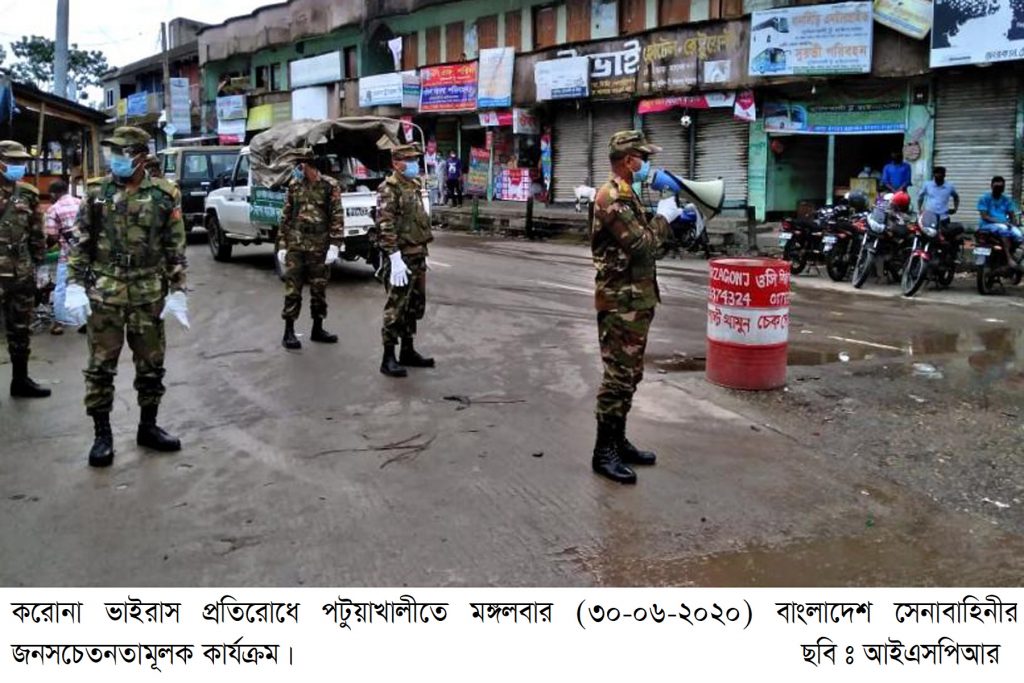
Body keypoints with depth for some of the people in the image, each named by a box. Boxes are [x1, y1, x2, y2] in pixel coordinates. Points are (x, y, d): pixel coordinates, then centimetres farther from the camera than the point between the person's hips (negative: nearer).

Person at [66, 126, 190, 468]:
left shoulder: (164, 195, -1)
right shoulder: (97, 193, 1)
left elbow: (176, 248, 2)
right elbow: (80, 243, 3)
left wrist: (177, 291, -3)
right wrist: (75, 285, -5)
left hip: (149, 294, 0)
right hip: (103, 292, 0)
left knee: (151, 364, 9)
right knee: (100, 366, 3)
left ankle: (148, 427, 25)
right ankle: (102, 434, 14)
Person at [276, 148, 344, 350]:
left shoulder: (330, 186, -2)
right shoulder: (293, 185, 6)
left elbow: (337, 218, -4)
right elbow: (285, 217, 9)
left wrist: (335, 245, -11)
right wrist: (282, 245, 5)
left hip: (320, 246, -1)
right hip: (295, 245, 1)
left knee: (319, 289, 9)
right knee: (292, 290, 0)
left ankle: (317, 329, 22)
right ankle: (289, 332, 7)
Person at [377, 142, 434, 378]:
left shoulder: (415, 186, 15)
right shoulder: (389, 189, -12)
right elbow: (386, 226, -20)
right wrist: (395, 258, -26)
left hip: (418, 255, 9)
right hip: (402, 257, -9)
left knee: (415, 306, 14)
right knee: (396, 308, -5)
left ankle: (408, 352, 25)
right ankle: (388, 358, 1)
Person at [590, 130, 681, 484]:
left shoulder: (626, 195, 16)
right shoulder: (612, 197, -17)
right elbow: (642, 245, -22)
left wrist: (671, 216, 10)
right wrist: (663, 216, -7)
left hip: (636, 300, 10)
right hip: (621, 301, -10)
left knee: (629, 375, 15)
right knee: (618, 376, -6)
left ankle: (618, 441, 24)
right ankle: (603, 452, 1)